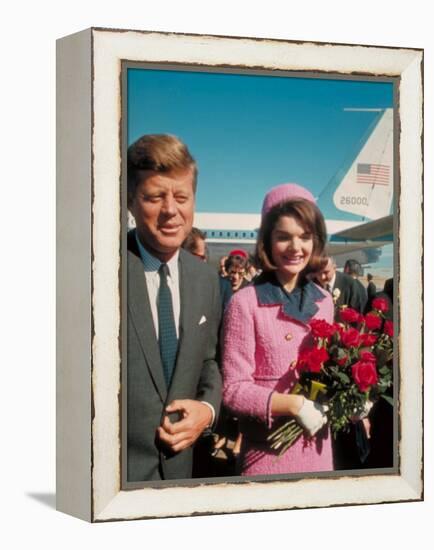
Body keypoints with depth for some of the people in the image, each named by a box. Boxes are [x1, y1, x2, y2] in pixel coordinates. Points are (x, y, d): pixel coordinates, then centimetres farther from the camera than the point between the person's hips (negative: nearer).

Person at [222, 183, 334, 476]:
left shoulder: (324, 301, 5)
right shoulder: (246, 303, -12)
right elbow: (234, 389, -13)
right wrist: (295, 404, -22)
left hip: (318, 446, 5)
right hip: (268, 451, -5)